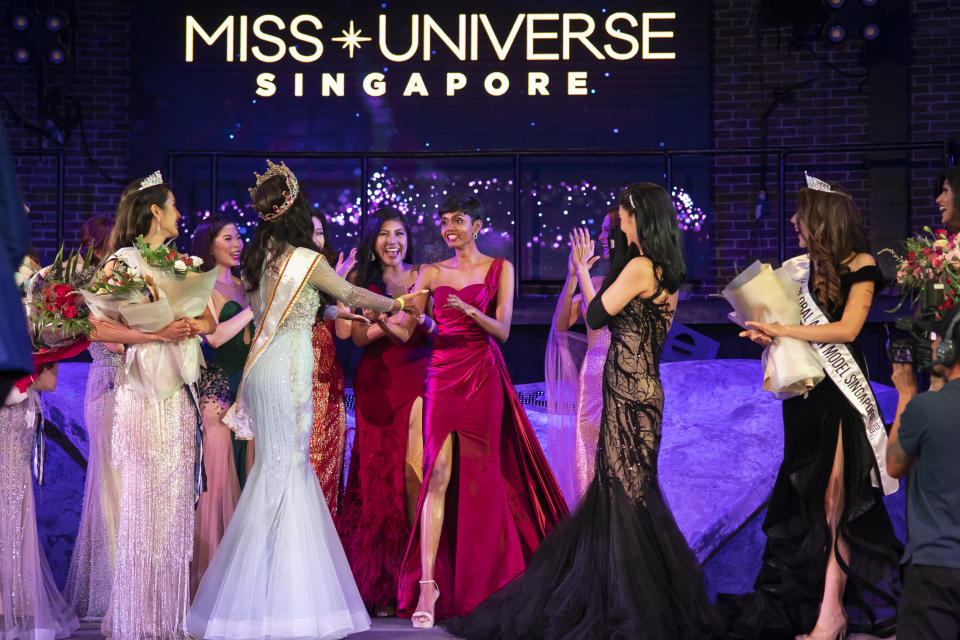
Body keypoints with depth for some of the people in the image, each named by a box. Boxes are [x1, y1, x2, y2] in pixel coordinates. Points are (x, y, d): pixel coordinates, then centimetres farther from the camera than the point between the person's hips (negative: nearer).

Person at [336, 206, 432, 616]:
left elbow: (437, 330, 4)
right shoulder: (360, 280, 10)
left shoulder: (422, 277, 8)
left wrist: (420, 317, -17)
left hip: (417, 376, -1)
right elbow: (359, 336, 1)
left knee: (414, 470, -11)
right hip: (377, 380, 1)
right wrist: (392, 321, -15)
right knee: (378, 470, 0)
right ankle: (379, 580, 6)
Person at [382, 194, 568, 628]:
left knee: (480, 477, 1)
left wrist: (470, 311, -21)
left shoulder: (499, 268, 5)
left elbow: (502, 330, -3)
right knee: (439, 474, -9)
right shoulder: (431, 273, 11)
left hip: (483, 377, -1)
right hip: (442, 375, 1)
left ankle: (482, 583, 16)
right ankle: (428, 584, -13)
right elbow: (405, 331, 5)